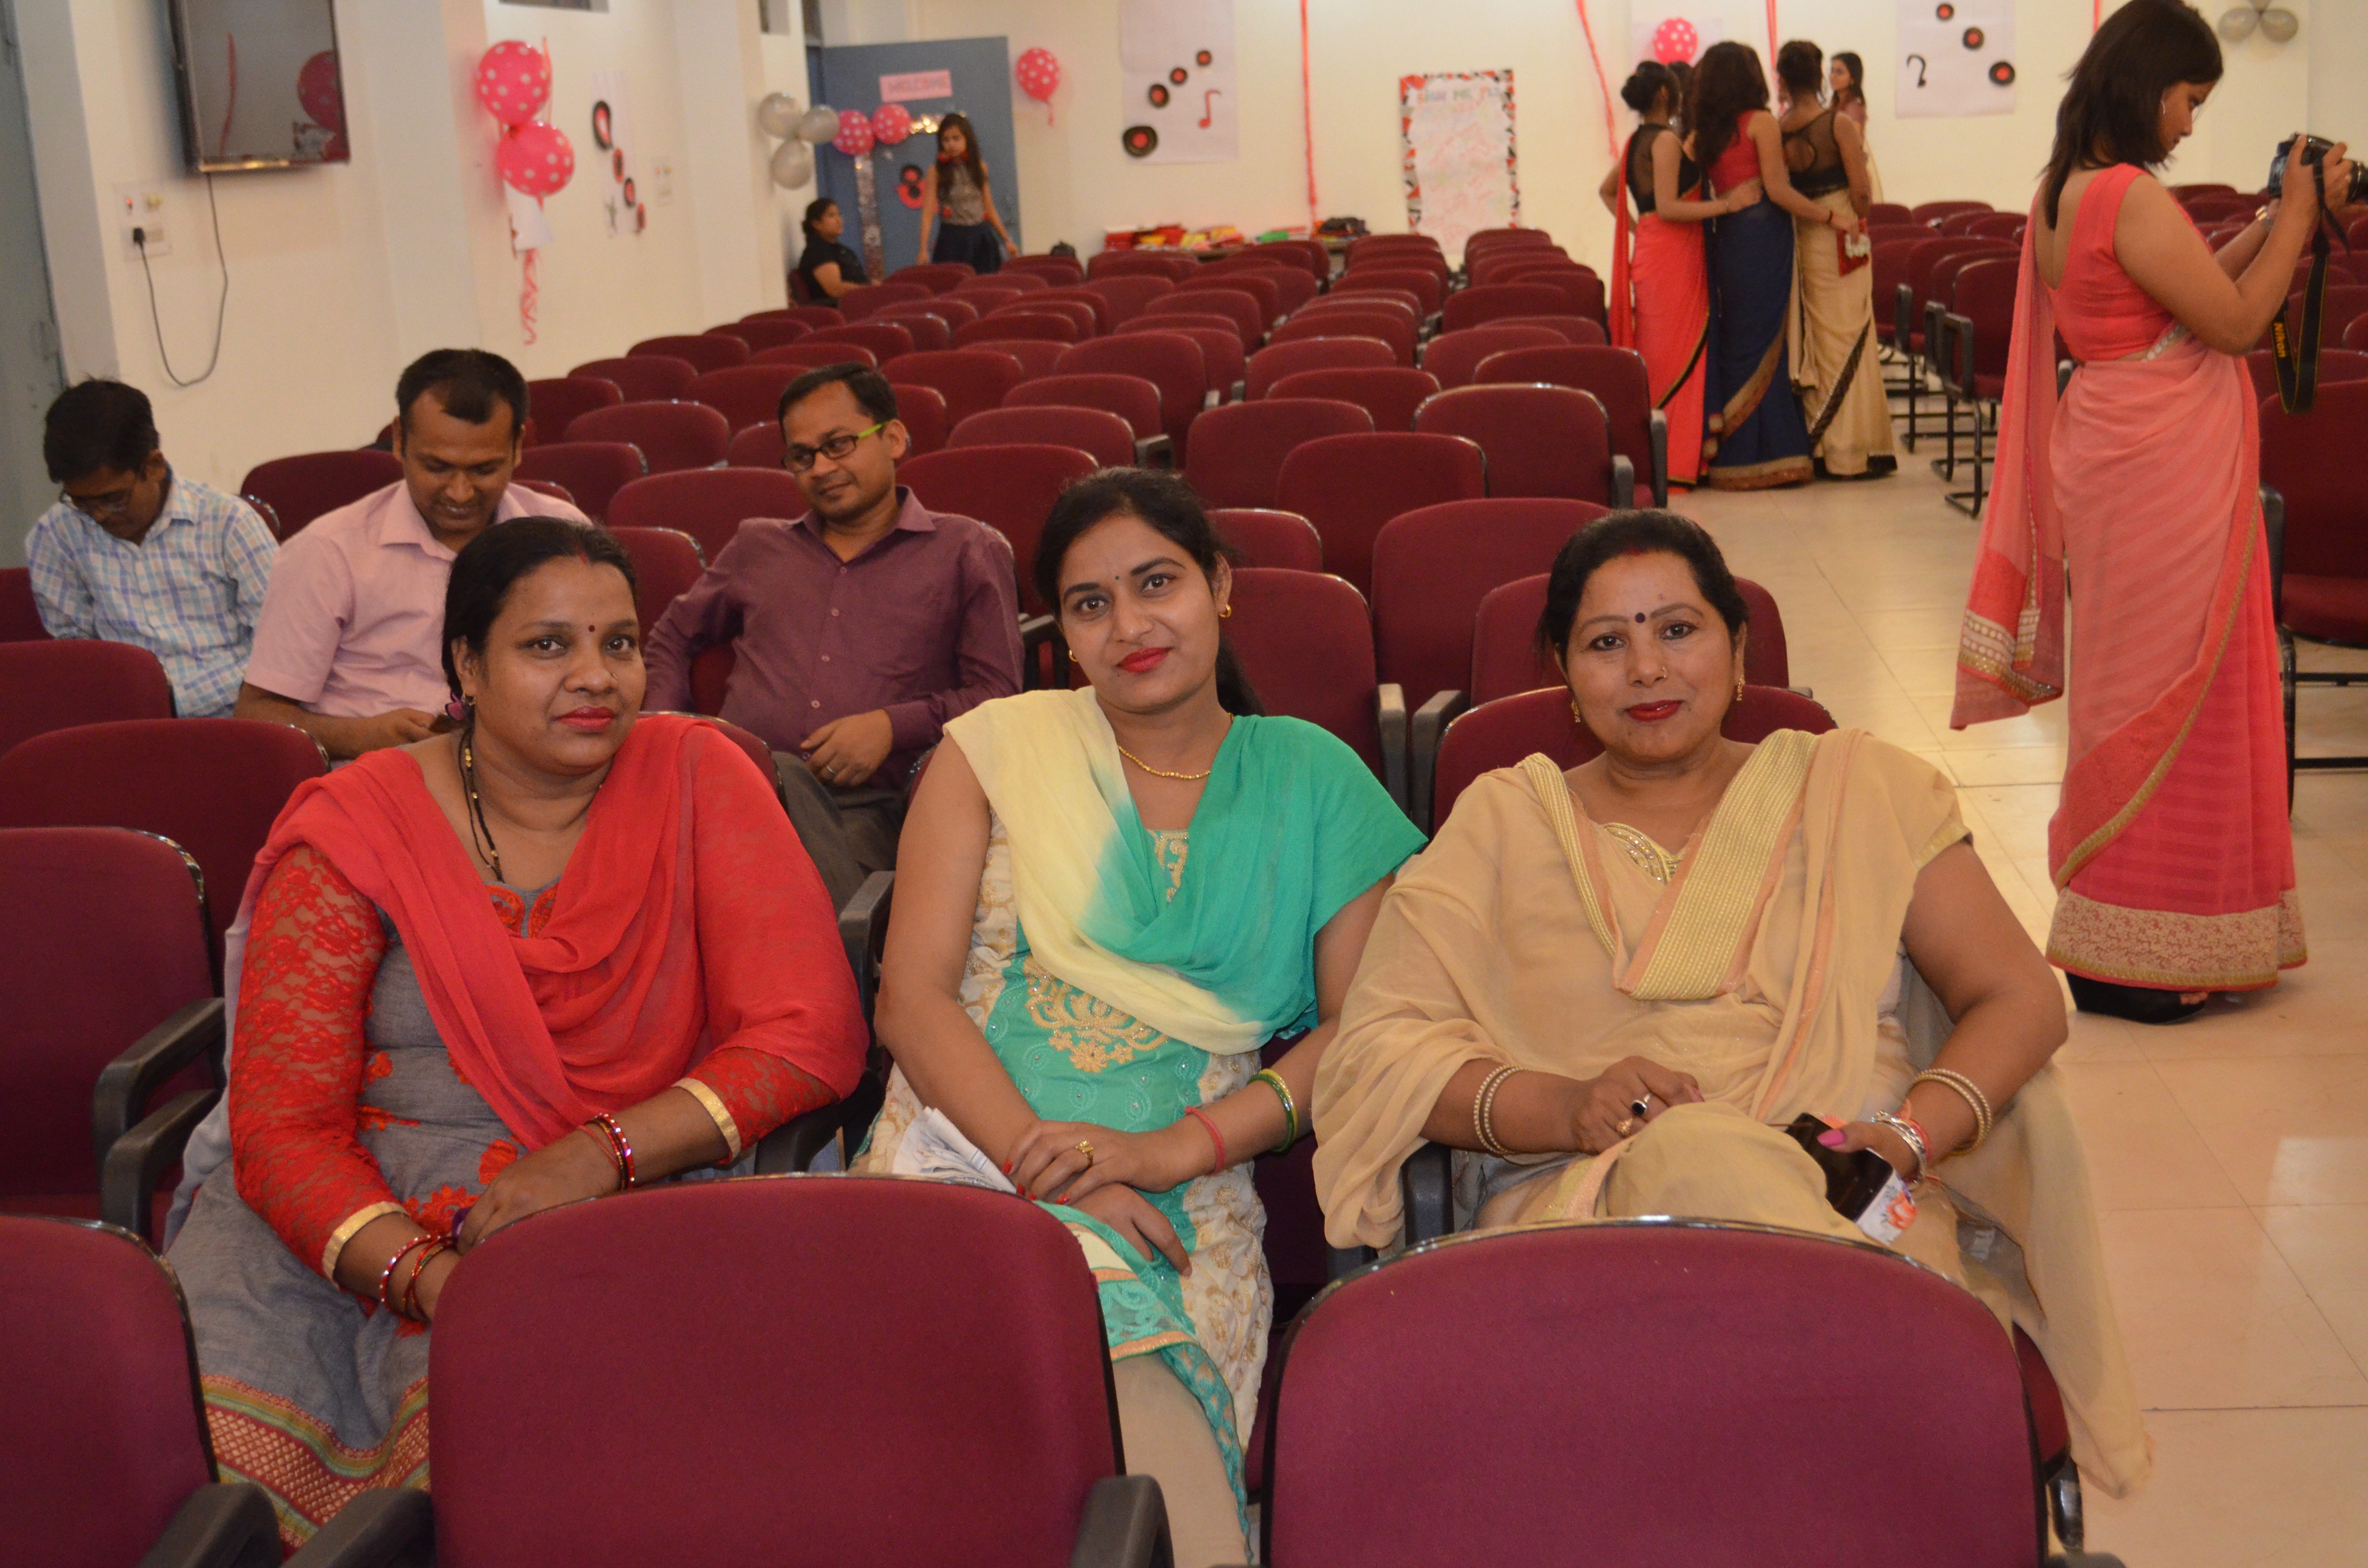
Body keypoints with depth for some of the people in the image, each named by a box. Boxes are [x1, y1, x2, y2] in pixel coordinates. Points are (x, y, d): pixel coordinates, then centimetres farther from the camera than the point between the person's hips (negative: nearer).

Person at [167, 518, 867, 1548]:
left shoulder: (695, 777, 3)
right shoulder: (352, 831, 2)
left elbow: (813, 1035, -4)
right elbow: (282, 1125, -3)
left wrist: (602, 1154, -15)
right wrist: (419, 1275, -21)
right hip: (367, 1219, 1)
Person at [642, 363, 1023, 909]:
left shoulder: (968, 552, 17)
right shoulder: (758, 546, 29)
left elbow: (999, 694, 9)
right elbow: (671, 637, 40)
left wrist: (893, 726, -7)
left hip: (875, 809, -2)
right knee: (782, 776, -38)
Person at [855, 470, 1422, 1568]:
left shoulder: (1309, 781, 14)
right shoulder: (993, 750, 13)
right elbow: (913, 997, 4)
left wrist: (1175, 1149, -9)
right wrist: (1044, 1163, -13)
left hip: (1185, 1192, 0)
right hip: (972, 1143, 0)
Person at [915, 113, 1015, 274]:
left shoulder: (980, 167, 7)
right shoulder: (936, 172, -2)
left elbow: (990, 209, 14)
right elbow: (927, 213, -8)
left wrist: (1006, 240, 12)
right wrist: (924, 250, -17)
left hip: (980, 238, 3)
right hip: (953, 238, -3)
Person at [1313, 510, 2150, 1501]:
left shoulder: (1858, 791, 20)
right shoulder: (1504, 825, 18)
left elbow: (2022, 998, 14)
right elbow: (1375, 1050, 7)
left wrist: (1914, 1132, -8)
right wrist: (1569, 1106, -12)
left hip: (1848, 1200, 0)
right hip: (1578, 1208, 0)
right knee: (1699, 1157, -37)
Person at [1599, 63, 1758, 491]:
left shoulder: (1636, 142, 14)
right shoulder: (1667, 141, -13)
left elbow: (1606, 191, 28)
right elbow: (1668, 207, -20)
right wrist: (1726, 204, -17)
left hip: (1649, 249, 9)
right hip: (1673, 257, -9)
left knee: (1656, 358, 12)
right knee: (1678, 358, -6)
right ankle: (1672, 461, -5)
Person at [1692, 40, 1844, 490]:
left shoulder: (1705, 132, 11)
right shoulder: (1760, 122, -6)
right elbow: (1778, 190, -12)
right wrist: (1831, 217, -8)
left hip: (1726, 238, 6)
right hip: (1762, 234, -6)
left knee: (1734, 344, 10)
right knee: (1763, 345, -3)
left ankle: (1728, 452, 10)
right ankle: (1763, 453, -2)